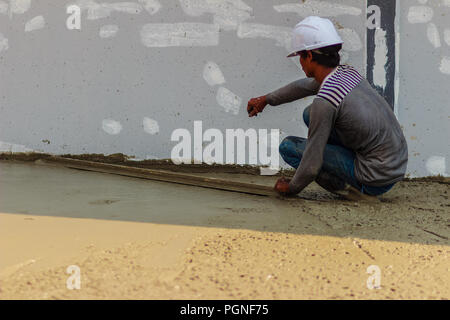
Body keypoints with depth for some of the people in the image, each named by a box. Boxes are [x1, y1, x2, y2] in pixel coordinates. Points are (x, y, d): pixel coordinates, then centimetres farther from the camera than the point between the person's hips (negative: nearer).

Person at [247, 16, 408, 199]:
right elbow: (305, 86, 23)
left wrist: (291, 188, 3)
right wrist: (266, 99, 33)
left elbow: (312, 165, -17)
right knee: (310, 114, 15)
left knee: (288, 147, -3)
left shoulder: (324, 102, -23)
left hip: (376, 181, -8)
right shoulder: (348, 73, 2)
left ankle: (350, 188, 1)